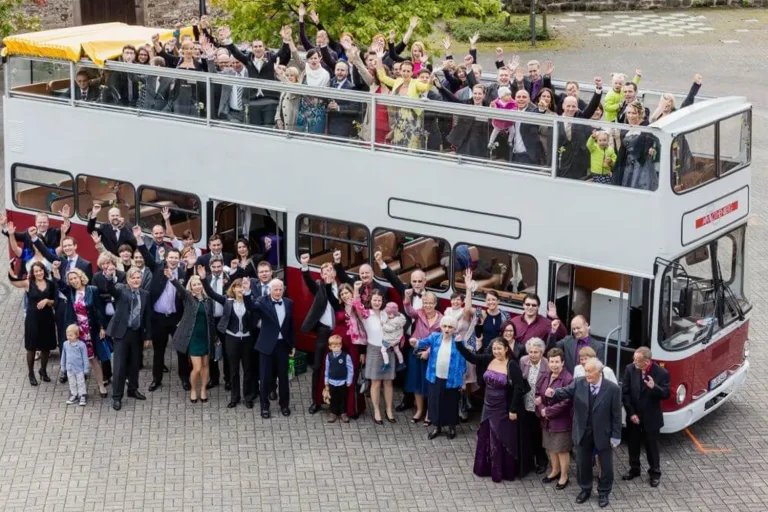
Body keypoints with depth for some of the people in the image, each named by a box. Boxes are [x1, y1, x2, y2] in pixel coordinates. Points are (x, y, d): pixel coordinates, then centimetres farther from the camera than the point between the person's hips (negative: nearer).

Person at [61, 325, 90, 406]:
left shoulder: (81, 345, -16)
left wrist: (86, 368, -7)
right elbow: (63, 356, 8)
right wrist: (63, 367, 13)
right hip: (70, 368, 4)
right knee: (72, 383, 16)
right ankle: (74, 395, 29)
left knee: (81, 383, 7)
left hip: (79, 368, -4)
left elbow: (85, 357, -9)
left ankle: (83, 396, 18)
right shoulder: (65, 344, -3)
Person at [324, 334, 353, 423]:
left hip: (343, 383, -2)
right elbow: (327, 370, 6)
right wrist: (326, 383, 9)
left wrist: (348, 382, -6)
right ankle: (333, 413, 22)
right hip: (332, 382, 2)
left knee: (343, 398, 10)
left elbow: (350, 370, -7)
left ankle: (343, 413, 23)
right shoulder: (329, 356, -3)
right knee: (333, 399, 10)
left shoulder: (346, 356, -13)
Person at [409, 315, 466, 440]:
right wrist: (416, 343, -44)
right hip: (436, 377, 2)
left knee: (451, 403, 11)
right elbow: (425, 342, -20)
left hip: (451, 379, -2)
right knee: (435, 402, 11)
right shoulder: (435, 337, -3)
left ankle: (452, 427, 30)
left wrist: (462, 379, -3)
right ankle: (436, 426, 28)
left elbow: (462, 361, -4)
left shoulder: (458, 341, -8)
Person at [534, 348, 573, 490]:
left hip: (561, 420, -7)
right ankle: (555, 470, 39)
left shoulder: (568, 379, -19)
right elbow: (538, 394, 6)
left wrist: (548, 411, -17)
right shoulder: (546, 376, 2)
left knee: (562, 449, 5)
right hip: (546, 419, 7)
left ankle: (564, 476, 20)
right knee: (550, 447, 20)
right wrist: (541, 410, -11)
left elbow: (565, 402, -22)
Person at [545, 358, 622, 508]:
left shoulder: (612, 389, -16)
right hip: (583, 433, 3)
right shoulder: (579, 383, -8)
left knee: (606, 465, 13)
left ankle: (604, 492, 32)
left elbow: (616, 414, -12)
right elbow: (565, 392, -16)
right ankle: (585, 489, 38)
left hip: (603, 434, -3)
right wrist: (553, 393, -40)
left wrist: (616, 436, -11)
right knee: (582, 463, 17)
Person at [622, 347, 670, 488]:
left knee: (652, 446, 10)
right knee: (633, 444, 17)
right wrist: (631, 413, -11)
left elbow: (666, 394, -16)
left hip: (651, 418, -3)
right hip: (633, 416, 3)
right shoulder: (630, 369, -11)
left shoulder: (661, 373, -18)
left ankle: (655, 473, 27)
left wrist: (655, 387, -37)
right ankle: (634, 469, 36)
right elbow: (625, 392, -7)